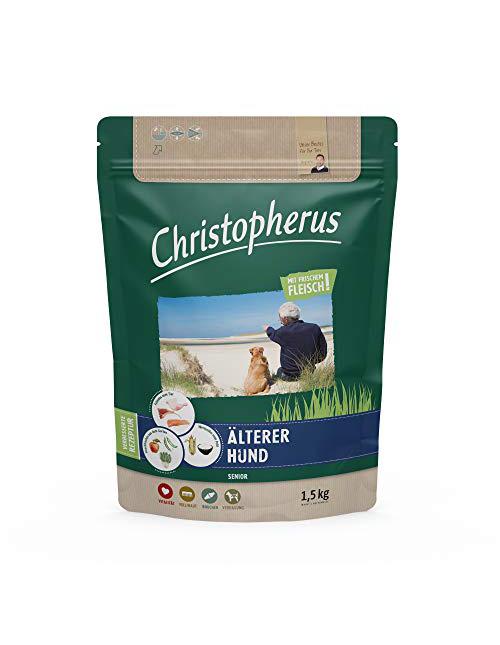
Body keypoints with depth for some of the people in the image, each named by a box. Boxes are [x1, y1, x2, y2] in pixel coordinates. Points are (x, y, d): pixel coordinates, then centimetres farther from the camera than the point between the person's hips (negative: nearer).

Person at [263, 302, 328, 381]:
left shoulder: (283, 332, -17)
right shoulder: (315, 328, -8)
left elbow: (273, 335, 10)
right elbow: (322, 355, -3)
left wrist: (268, 329, 34)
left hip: (289, 376, -3)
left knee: (279, 370, 31)